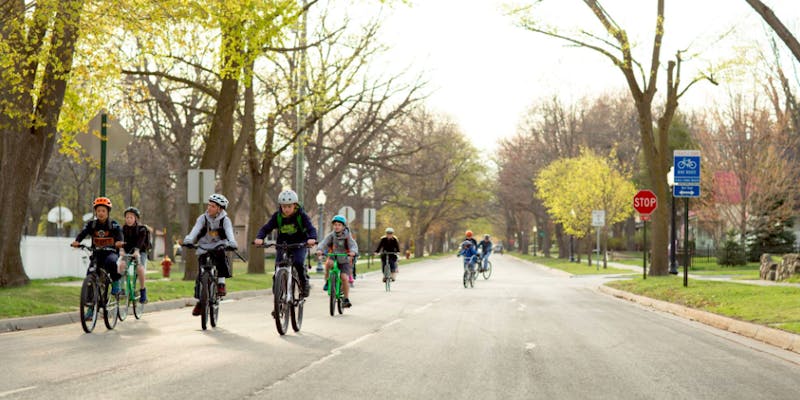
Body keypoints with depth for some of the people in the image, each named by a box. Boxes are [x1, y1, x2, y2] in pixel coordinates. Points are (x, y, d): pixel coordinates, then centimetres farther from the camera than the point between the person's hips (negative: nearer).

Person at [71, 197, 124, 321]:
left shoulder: (114, 225, -3)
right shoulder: (91, 224, 4)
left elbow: (119, 234, -22)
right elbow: (83, 232, -13)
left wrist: (119, 242, -45)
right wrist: (77, 241, -35)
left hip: (111, 253, -3)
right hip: (97, 254, 3)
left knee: (112, 262, -39)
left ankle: (115, 283, -11)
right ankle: (91, 308, -2)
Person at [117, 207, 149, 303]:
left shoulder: (141, 229, -9)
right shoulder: (124, 228, -1)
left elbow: (140, 241, -25)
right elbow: (122, 239, -16)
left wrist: (137, 250, -44)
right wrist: (122, 249, -36)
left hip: (140, 252, -3)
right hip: (127, 252, 3)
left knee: (140, 268, -28)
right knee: (121, 264, -28)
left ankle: (143, 290, -15)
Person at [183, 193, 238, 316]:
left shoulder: (225, 220, -10)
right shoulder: (203, 218, -8)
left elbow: (229, 233, -27)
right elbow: (195, 230, -24)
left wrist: (232, 243, -49)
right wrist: (188, 240, -44)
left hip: (218, 248, -1)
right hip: (203, 249, 1)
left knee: (221, 257, -34)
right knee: (201, 275, -11)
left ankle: (221, 284, -19)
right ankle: (199, 301, 2)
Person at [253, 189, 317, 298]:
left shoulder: (301, 215, -14)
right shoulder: (277, 216, -8)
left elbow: (311, 228, -24)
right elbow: (266, 228, -13)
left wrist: (312, 238, -47)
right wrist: (259, 238, -34)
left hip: (299, 244, -3)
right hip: (283, 244, 3)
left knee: (298, 262, -28)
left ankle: (304, 283, -5)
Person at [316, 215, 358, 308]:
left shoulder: (347, 236, -8)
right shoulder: (331, 235, -5)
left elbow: (353, 245, -22)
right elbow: (324, 243, -20)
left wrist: (353, 252, -46)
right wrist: (319, 250, -42)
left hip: (344, 261, -1)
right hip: (333, 258, 1)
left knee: (344, 278, -18)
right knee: (329, 263, -33)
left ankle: (346, 299, -5)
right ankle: (327, 282, -13)